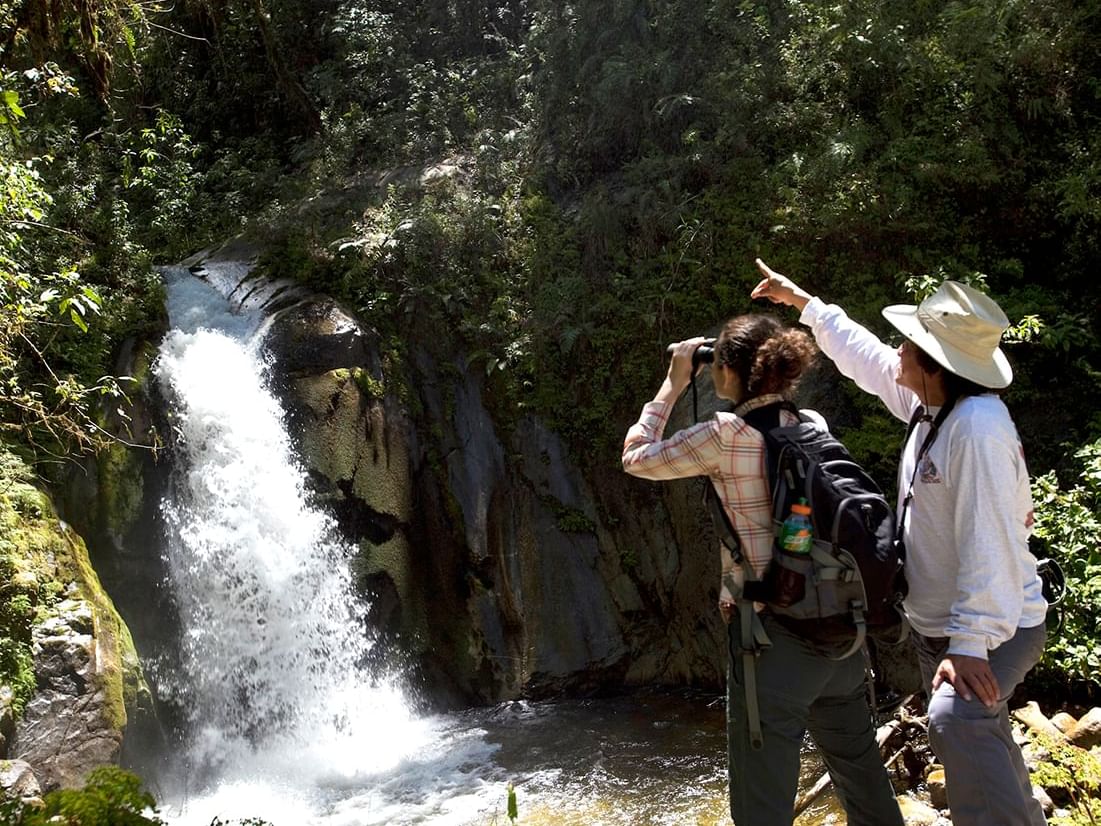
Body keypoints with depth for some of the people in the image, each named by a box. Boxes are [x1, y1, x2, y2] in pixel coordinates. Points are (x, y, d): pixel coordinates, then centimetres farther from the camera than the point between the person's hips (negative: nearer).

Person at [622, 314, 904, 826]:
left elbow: (635, 458, 0)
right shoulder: (813, 426, 4)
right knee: (864, 783, 22)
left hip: (773, 636, -7)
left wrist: (675, 382, 7)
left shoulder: (726, 434, -12)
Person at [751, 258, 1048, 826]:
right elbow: (865, 357, 18)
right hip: (935, 626, 10)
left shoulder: (978, 424, -27)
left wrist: (971, 645, -33)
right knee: (984, 746, 19)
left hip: (993, 629, -9)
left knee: (959, 721, -33)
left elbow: (990, 542, -32)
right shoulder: (929, 403, 1)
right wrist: (803, 302, 25)